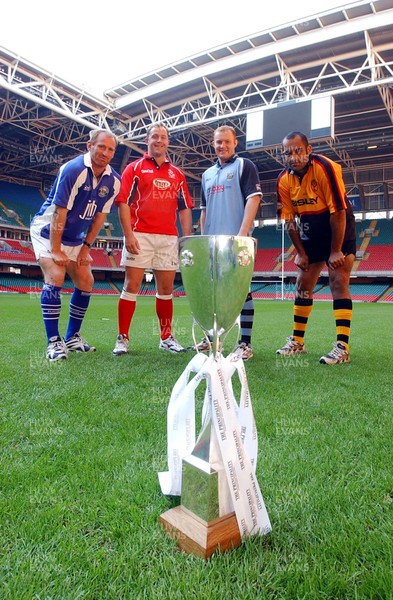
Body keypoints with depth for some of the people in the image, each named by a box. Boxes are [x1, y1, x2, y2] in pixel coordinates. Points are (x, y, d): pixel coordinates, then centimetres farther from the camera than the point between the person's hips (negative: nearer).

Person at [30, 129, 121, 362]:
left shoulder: (113, 180, -6)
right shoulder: (73, 170, -23)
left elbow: (100, 215, 1)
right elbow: (59, 212, -24)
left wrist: (86, 246, 0)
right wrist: (55, 250, -22)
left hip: (75, 237, 7)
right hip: (48, 231, -6)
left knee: (86, 282, 2)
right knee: (55, 277, -21)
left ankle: (72, 337, 15)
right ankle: (54, 342, -14)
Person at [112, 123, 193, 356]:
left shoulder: (177, 174, 18)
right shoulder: (134, 168, 8)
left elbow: (184, 209, 15)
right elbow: (124, 203, -1)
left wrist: (187, 238, 5)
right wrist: (128, 234, -12)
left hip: (169, 238, 3)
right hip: (140, 235, -3)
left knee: (166, 288, 6)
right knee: (131, 286, -4)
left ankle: (167, 337, 17)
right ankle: (123, 338, 3)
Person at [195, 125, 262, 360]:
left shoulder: (244, 166, 3)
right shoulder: (207, 174, 21)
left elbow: (253, 198, -9)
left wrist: (243, 232, -20)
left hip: (236, 240, -6)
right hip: (211, 241, 6)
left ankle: (246, 343, 1)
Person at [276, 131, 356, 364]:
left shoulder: (325, 168, -23)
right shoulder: (284, 180, -8)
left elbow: (338, 212, -23)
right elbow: (289, 220, -2)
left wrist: (336, 251, -21)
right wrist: (301, 253, -2)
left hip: (340, 230, -5)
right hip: (311, 233, 6)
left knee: (338, 282, -16)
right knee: (303, 285, 5)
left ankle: (343, 347, -14)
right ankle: (297, 341, 16)